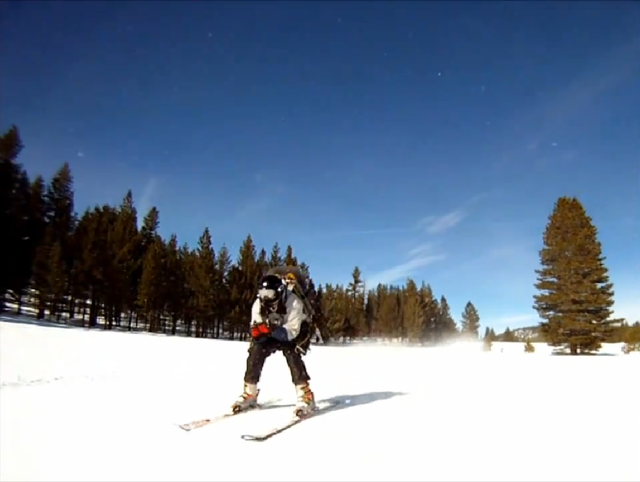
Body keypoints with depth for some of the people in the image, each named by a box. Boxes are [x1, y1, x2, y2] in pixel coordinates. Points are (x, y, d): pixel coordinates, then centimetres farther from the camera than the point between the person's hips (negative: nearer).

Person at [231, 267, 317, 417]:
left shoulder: (294, 303, -36)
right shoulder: (258, 304, -22)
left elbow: (291, 332, -36)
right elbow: (255, 329, -16)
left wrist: (273, 329, -52)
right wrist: (258, 330, -41)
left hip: (296, 332, -4)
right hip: (274, 333, 5)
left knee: (291, 353, -30)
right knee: (256, 351, -14)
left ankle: (305, 396, -21)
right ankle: (249, 394, -1)